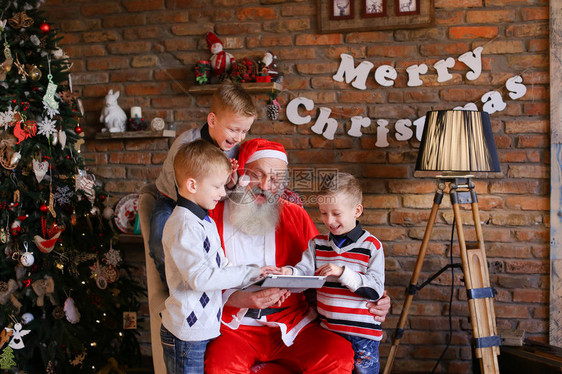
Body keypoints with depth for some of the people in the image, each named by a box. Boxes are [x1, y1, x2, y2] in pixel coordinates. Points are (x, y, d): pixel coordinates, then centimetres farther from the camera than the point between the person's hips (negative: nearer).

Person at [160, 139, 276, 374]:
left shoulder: (205, 222, 14)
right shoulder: (183, 226, -19)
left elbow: (220, 267, 15)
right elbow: (200, 277, -26)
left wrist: (256, 283, 2)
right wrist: (248, 273, -21)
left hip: (206, 328, 9)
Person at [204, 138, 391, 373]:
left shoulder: (296, 217, 9)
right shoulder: (213, 216, 2)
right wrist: (241, 299, -23)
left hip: (291, 324, 3)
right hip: (234, 326, -2)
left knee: (340, 354, -24)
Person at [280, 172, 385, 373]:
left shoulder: (371, 246, -8)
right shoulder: (317, 244, 7)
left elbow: (376, 290, -14)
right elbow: (304, 272, -2)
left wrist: (342, 272, -24)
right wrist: (290, 273, -24)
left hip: (362, 334, -4)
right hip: (327, 330, 4)